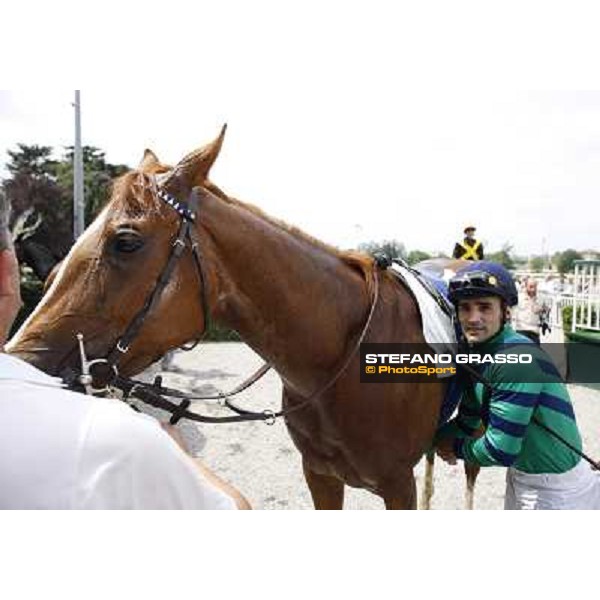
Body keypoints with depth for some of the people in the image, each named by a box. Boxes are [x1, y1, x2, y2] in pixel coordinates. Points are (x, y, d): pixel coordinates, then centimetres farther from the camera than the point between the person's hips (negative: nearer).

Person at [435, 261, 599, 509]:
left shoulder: (518, 359, -30)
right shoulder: (476, 353, -3)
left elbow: (500, 450, -28)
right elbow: (467, 422, 8)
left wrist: (456, 448, -12)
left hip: (555, 490, -8)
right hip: (520, 476, 8)